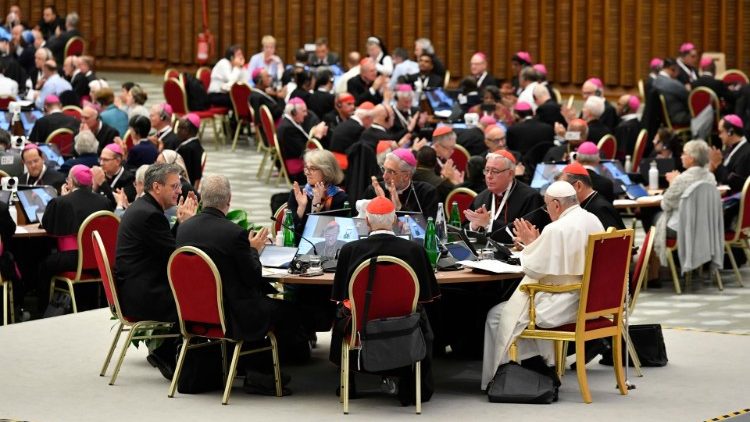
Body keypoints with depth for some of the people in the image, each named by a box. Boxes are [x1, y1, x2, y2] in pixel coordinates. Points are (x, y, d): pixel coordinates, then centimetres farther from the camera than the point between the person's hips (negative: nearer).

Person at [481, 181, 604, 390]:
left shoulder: (557, 229, -21)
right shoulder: (593, 221, 7)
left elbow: (533, 270, -14)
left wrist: (530, 243, 3)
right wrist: (534, 243, 19)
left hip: (566, 305, -10)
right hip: (589, 300, 10)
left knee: (497, 316, 3)